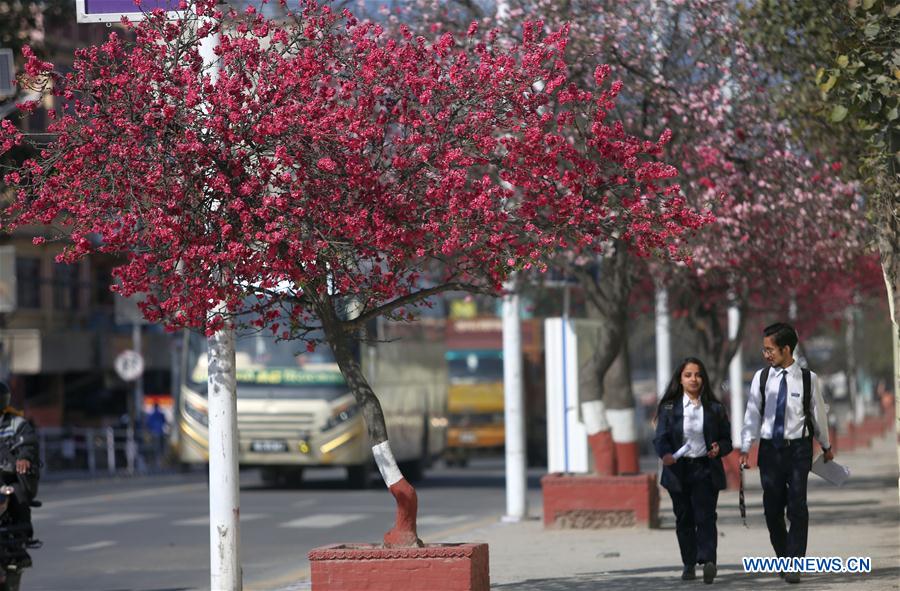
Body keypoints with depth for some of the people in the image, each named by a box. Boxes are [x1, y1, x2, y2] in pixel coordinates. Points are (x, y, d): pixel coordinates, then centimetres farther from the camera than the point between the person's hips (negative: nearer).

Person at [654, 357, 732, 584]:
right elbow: (661, 437, -4)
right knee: (684, 519, 8)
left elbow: (727, 440, 9)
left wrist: (719, 449, -14)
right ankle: (689, 564, 18)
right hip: (679, 470, 1)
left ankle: (708, 561, -24)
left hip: (706, 470, -1)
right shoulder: (669, 407, 3)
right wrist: (666, 454, -25)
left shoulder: (715, 408, 5)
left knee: (705, 516, -14)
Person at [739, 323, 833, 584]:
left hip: (798, 448, -2)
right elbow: (752, 415, 3)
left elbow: (818, 413, 8)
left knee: (797, 508, -8)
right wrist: (745, 448, -3)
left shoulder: (807, 379, -3)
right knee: (772, 508, 5)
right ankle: (783, 557, 21)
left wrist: (826, 446, 18)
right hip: (769, 448, 2)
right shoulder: (761, 378, 1)